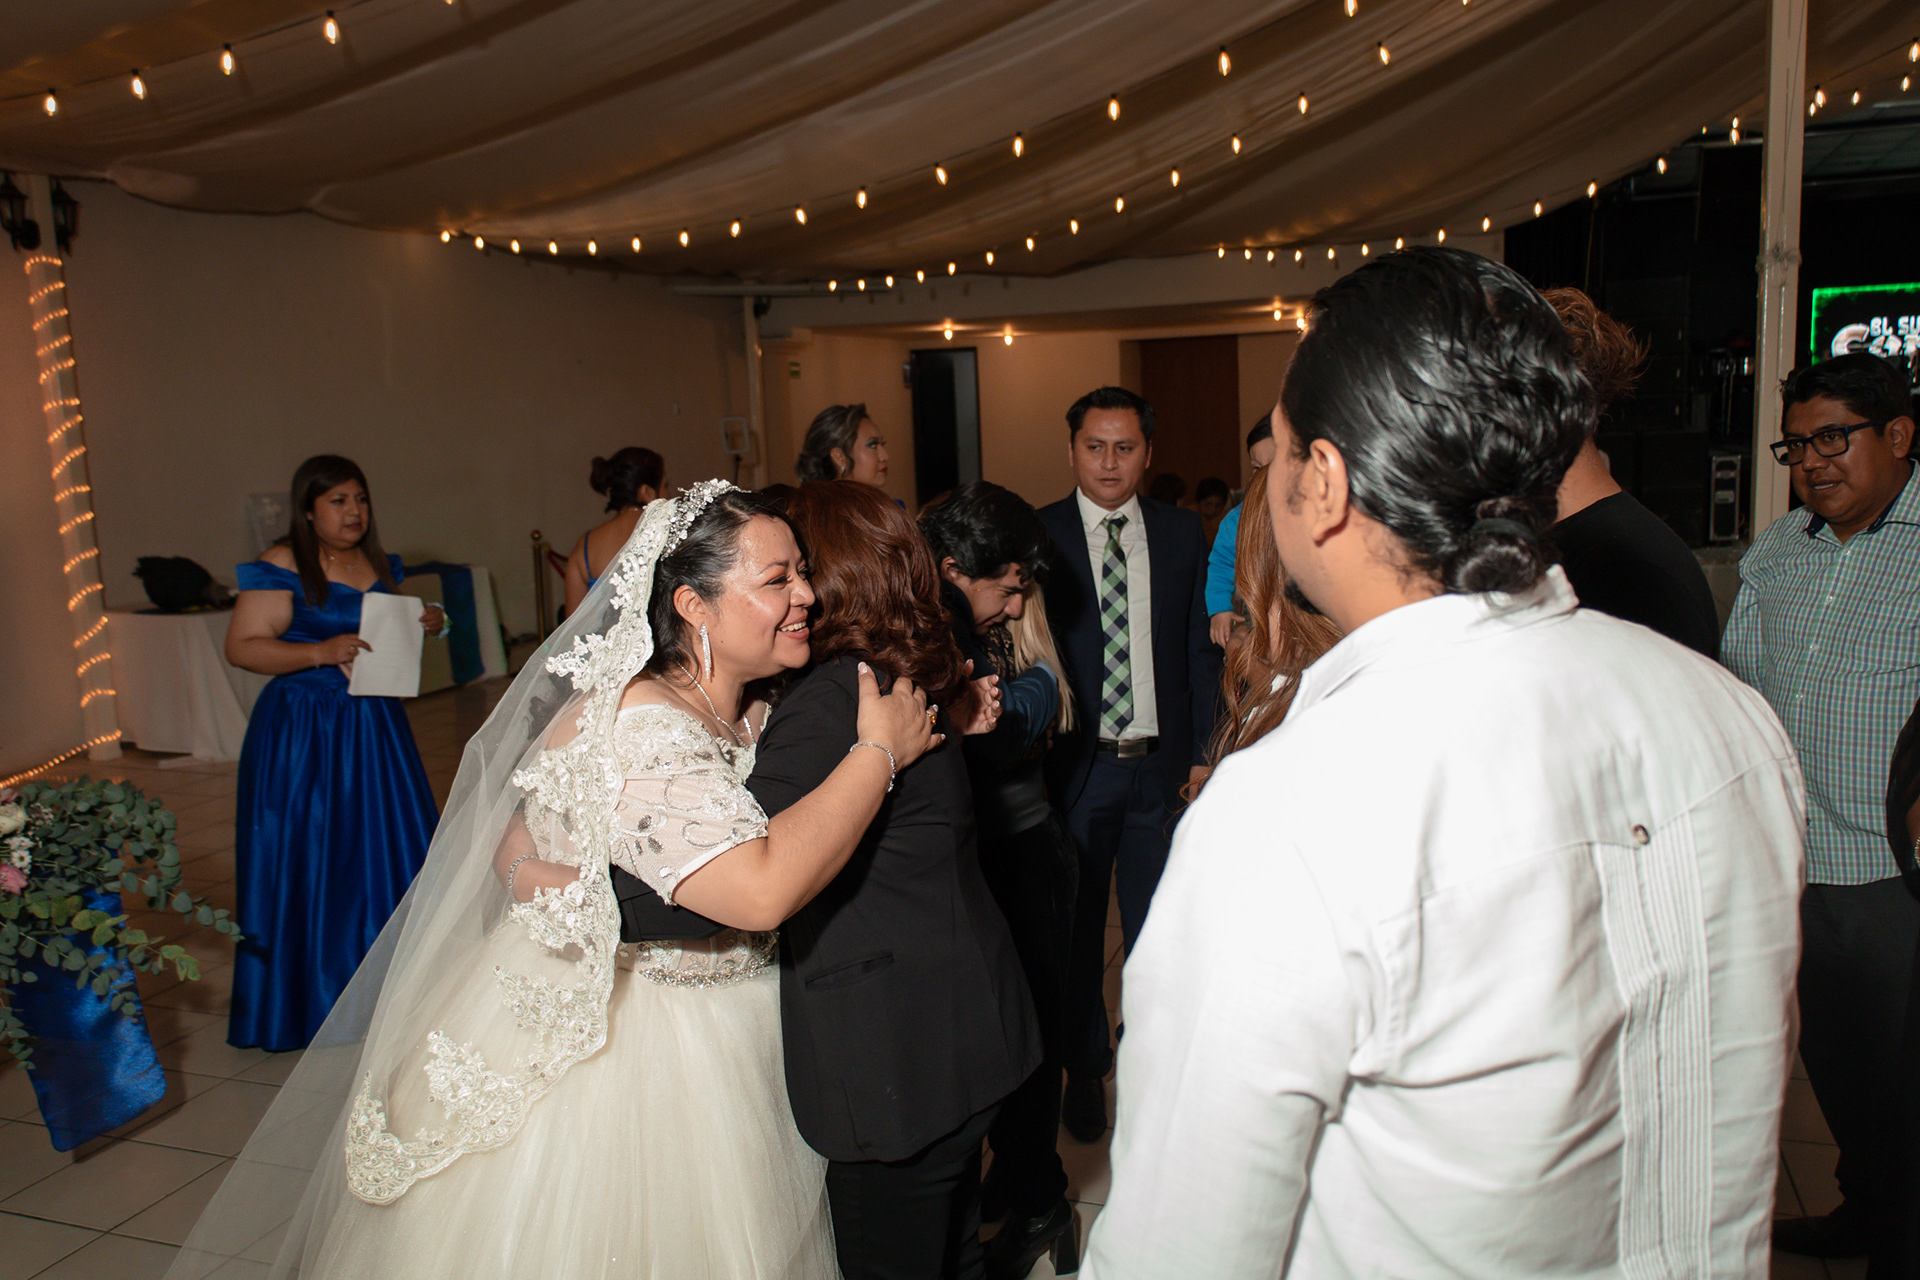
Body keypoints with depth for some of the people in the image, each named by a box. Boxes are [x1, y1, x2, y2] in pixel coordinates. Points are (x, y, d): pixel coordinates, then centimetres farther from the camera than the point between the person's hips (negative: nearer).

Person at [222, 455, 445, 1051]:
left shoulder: (375, 564, 11)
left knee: (387, 849, 7)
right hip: (303, 732, -6)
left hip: (374, 727, 6)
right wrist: (320, 652, -24)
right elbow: (241, 647, -13)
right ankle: (309, 998, 13)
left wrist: (423, 626, 3)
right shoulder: (282, 568, -9)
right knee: (310, 861, 0)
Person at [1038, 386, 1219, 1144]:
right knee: (1077, 926, 11)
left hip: (1161, 764, 2)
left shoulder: (1181, 533, 5)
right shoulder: (1038, 535, -4)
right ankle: (1084, 1069, 31)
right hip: (1077, 764, -2)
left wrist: (1202, 753, 3)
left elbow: (1199, 648, 6)